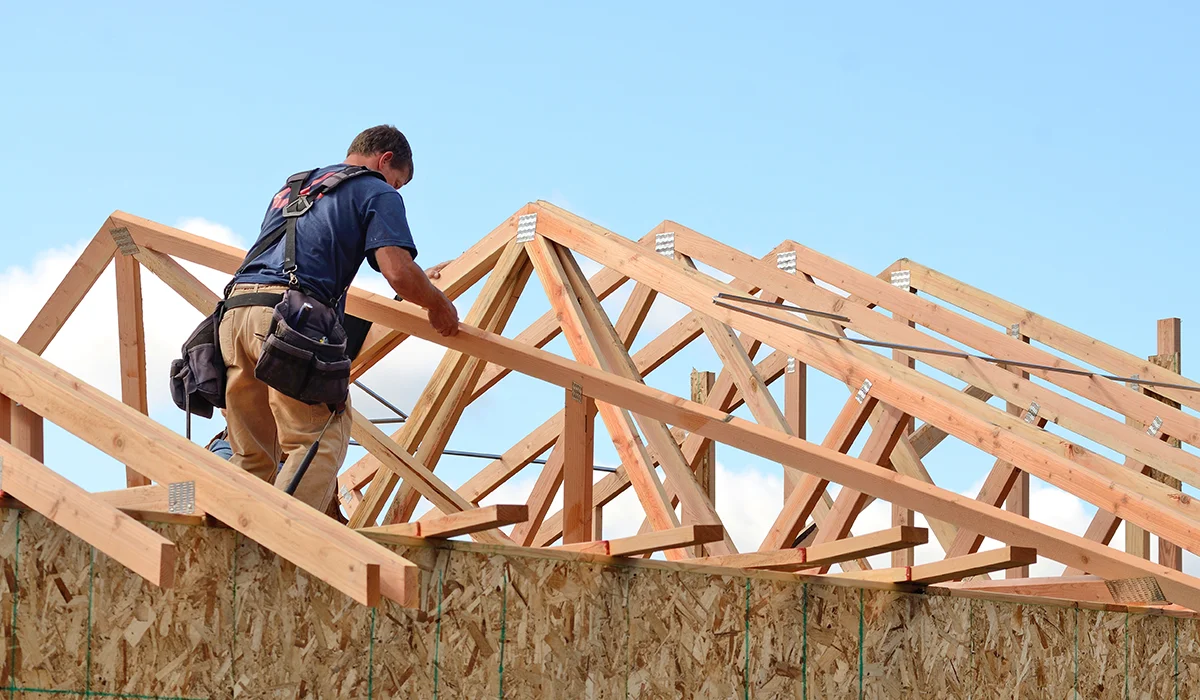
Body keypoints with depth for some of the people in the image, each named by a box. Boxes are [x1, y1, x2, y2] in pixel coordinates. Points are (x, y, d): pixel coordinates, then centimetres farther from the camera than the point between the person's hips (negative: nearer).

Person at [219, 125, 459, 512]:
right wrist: (438, 304, 16)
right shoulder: (378, 193, 11)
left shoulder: (290, 189, 34)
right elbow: (398, 272, -3)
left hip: (235, 310, 7)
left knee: (252, 458, 13)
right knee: (320, 444, -6)